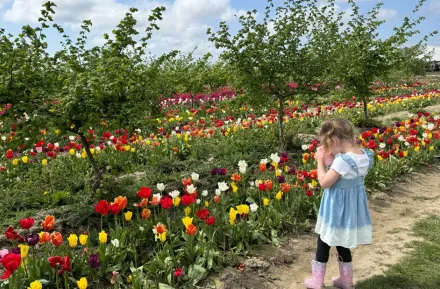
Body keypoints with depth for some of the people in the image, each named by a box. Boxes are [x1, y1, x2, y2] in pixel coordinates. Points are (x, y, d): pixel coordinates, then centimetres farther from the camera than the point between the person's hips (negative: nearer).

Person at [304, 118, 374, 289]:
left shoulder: (342, 160, -29)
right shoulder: (365, 156, -5)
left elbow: (324, 182, -22)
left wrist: (320, 162, -11)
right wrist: (331, 161, 3)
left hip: (338, 208, -7)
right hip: (353, 207, 8)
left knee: (323, 243, 12)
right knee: (342, 244, 23)